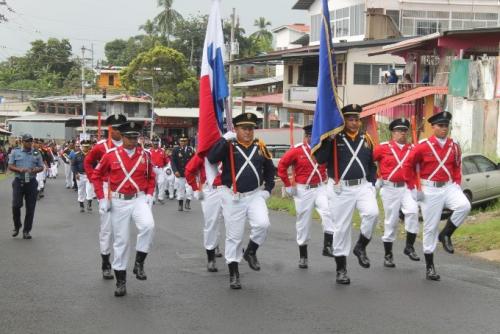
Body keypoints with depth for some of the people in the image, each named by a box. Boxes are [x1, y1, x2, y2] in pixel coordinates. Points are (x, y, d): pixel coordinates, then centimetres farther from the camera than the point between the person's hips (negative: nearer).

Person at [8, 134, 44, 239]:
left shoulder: (36, 153, 8)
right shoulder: (15, 152, 4)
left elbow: (41, 167, 11)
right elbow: (10, 166, 2)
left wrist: (35, 170, -12)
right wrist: (19, 170, -17)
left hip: (31, 182, 1)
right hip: (18, 181, -1)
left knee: (30, 208, 1)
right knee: (16, 205, -7)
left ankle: (26, 231, 11)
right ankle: (17, 226, 18)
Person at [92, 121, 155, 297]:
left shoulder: (145, 155, 0)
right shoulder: (111, 155, -4)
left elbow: (151, 177, 14)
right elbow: (96, 175, 5)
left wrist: (149, 195, 0)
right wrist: (102, 198, -1)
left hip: (139, 199, 0)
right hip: (118, 202, 0)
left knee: (148, 226, -29)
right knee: (121, 241, 4)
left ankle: (139, 263, -10)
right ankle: (121, 281, 15)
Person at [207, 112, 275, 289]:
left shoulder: (260, 147, 5)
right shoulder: (228, 146, -6)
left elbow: (270, 169, 18)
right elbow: (211, 158, -23)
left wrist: (268, 189, 9)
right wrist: (224, 139, -27)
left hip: (255, 195, 3)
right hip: (233, 197, -2)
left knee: (262, 224, -20)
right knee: (234, 236, 3)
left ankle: (251, 252, 8)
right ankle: (233, 273, 14)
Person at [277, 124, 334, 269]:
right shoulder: (296, 150, -7)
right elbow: (282, 166, -2)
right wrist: (288, 186, -4)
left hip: (321, 188, 2)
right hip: (303, 191, -2)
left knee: (329, 212, -25)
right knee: (304, 224, 5)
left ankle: (328, 246, -22)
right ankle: (303, 257, 17)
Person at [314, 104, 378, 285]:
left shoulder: (366, 139, 10)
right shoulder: (334, 138, -3)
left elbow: (371, 164, 20)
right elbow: (320, 159, -17)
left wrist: (372, 184, 9)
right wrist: (328, 139, -22)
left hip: (362, 186, 3)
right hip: (340, 189, -3)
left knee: (372, 213, -25)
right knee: (341, 228, 2)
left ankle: (361, 247, 0)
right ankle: (341, 270, 14)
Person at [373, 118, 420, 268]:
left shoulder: (413, 149, 4)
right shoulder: (383, 148, -2)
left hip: (407, 187, 2)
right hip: (390, 188, -1)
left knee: (413, 211, -23)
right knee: (391, 221, 4)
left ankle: (409, 246, -10)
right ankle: (388, 255, 15)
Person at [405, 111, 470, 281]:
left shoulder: (454, 146, 3)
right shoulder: (423, 146, -8)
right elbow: (409, 166, -1)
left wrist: (457, 184, 4)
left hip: (449, 186, 3)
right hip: (430, 190, -3)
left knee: (464, 206, -27)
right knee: (430, 227, 1)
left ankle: (445, 234, -2)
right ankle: (429, 267, 12)